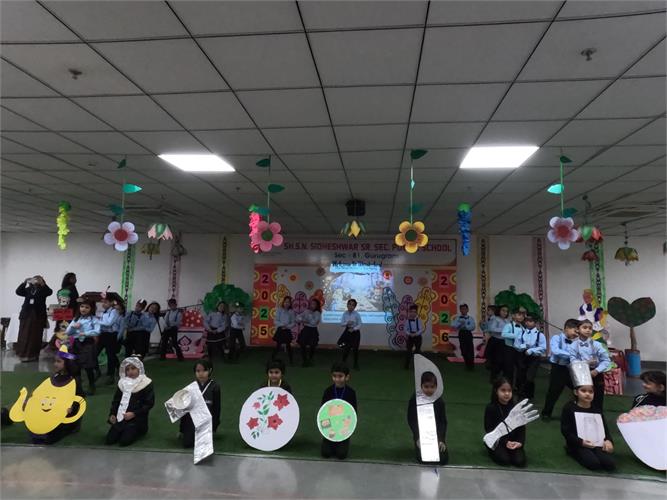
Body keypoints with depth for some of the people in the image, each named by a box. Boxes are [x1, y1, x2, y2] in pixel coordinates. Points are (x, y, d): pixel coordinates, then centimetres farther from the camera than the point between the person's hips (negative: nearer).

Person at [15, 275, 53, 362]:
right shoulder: (28, 289, 10)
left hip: (38, 316, -3)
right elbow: (18, 292, -2)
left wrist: (42, 283, -27)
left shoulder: (42, 290, 0)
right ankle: (24, 354, 11)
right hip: (26, 315, 3)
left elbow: (50, 291, -18)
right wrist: (24, 282, -12)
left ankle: (33, 355, 3)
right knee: (24, 335, 4)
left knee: (35, 336, -2)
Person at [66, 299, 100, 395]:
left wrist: (85, 333, -25)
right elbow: (67, 332, 9)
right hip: (76, 344, 5)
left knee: (88, 367, -2)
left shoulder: (94, 319, -4)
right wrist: (73, 326, -9)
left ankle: (91, 386, 13)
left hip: (88, 344, -5)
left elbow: (97, 332, -17)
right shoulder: (76, 319, 10)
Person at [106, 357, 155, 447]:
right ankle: (125, 430, 18)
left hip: (137, 419, -5)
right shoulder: (122, 382, 10)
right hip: (121, 417, 5)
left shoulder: (146, 383, -8)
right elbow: (116, 400, 17)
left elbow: (149, 404, -10)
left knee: (124, 441, -19)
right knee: (110, 440, -8)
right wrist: (112, 414, 1)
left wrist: (133, 414, -18)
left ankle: (139, 430, 10)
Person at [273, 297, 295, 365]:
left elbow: (293, 322, -2)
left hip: (287, 331, 1)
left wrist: (287, 326, -16)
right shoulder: (279, 310, -5)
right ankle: (273, 359, 10)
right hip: (279, 330, -1)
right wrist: (282, 324, -20)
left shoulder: (291, 311, -2)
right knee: (278, 345, 1)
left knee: (288, 345, 6)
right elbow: (275, 321, -6)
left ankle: (291, 360, 15)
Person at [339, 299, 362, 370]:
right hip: (347, 332, 2)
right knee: (346, 348, 2)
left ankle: (356, 364, 22)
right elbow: (341, 324, -4)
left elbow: (359, 324, -9)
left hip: (355, 332, -2)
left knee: (355, 349, 5)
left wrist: (354, 329, -22)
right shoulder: (345, 314, -4)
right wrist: (347, 323, -22)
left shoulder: (357, 314, -12)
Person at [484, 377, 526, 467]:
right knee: (504, 460, -24)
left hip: (513, 441, 3)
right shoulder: (490, 408, -10)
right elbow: (489, 429, -12)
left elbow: (521, 427, 1)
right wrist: (505, 442, -20)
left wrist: (520, 442, -17)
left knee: (520, 461, -18)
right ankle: (493, 451, 7)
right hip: (496, 441, -3)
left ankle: (509, 451, 12)